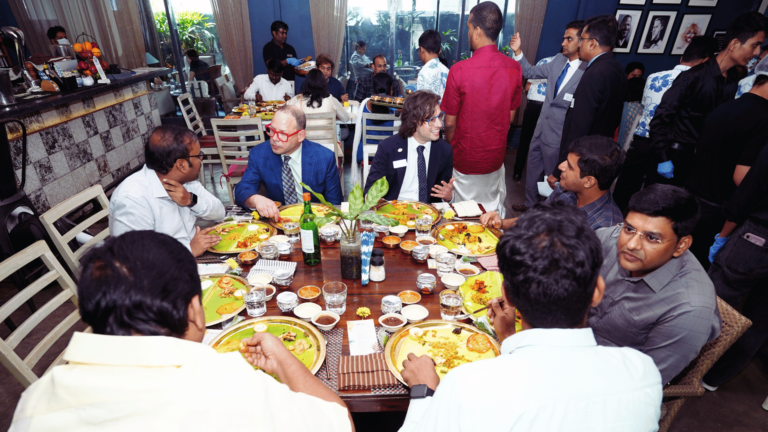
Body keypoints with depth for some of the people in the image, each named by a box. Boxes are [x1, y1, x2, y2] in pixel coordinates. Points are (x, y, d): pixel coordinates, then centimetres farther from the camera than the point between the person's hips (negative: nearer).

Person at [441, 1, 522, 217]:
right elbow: (510, 116, 4)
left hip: (465, 159, -4)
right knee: (493, 214, 20)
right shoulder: (514, 68, -6)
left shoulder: (460, 70, -19)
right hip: (495, 157, 4)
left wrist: (450, 150, 6)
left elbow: (450, 122, -12)